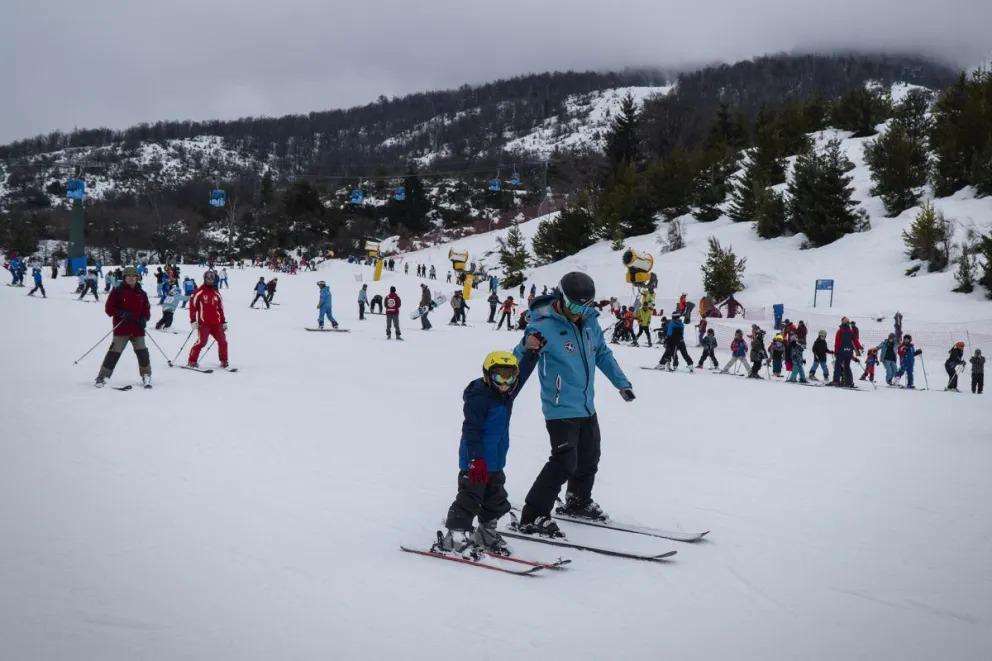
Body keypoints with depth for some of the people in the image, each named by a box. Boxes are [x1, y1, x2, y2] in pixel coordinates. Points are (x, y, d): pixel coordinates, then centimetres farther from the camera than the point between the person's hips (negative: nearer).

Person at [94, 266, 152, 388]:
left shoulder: (141, 293, 11)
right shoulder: (117, 291, 0)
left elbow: (147, 309, 16)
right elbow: (108, 308, -1)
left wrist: (144, 319, -5)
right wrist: (121, 313, -17)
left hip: (137, 329, 3)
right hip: (121, 328, -3)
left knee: (142, 352, 0)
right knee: (114, 352, -5)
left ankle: (146, 376, 12)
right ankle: (103, 376, 2)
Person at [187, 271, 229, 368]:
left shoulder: (216, 293, 14)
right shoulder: (199, 292, -1)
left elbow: (220, 308, 20)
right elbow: (192, 306, -2)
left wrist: (223, 322, 17)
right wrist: (193, 320, -9)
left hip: (216, 323, 5)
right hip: (203, 323, -5)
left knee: (223, 341, 0)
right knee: (201, 342, -16)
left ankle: (224, 361, 13)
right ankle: (191, 361, -6)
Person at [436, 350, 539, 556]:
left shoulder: (506, 395, 8)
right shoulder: (479, 397, -19)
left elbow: (523, 372, 25)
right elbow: (471, 430, -23)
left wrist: (532, 351, 21)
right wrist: (477, 460, -28)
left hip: (496, 462, 9)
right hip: (476, 463, -9)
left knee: (496, 500, 18)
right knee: (470, 498, -4)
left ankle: (486, 533, 33)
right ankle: (455, 536, 4)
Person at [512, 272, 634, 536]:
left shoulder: (589, 321, 2)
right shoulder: (544, 325, -18)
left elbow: (602, 353, 17)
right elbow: (516, 361, -21)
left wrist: (621, 382, 20)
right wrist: (527, 346, -43)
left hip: (586, 406, 8)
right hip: (560, 408, -8)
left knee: (589, 459, 21)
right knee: (565, 462, -15)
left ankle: (579, 502, 42)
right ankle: (532, 517, -9)